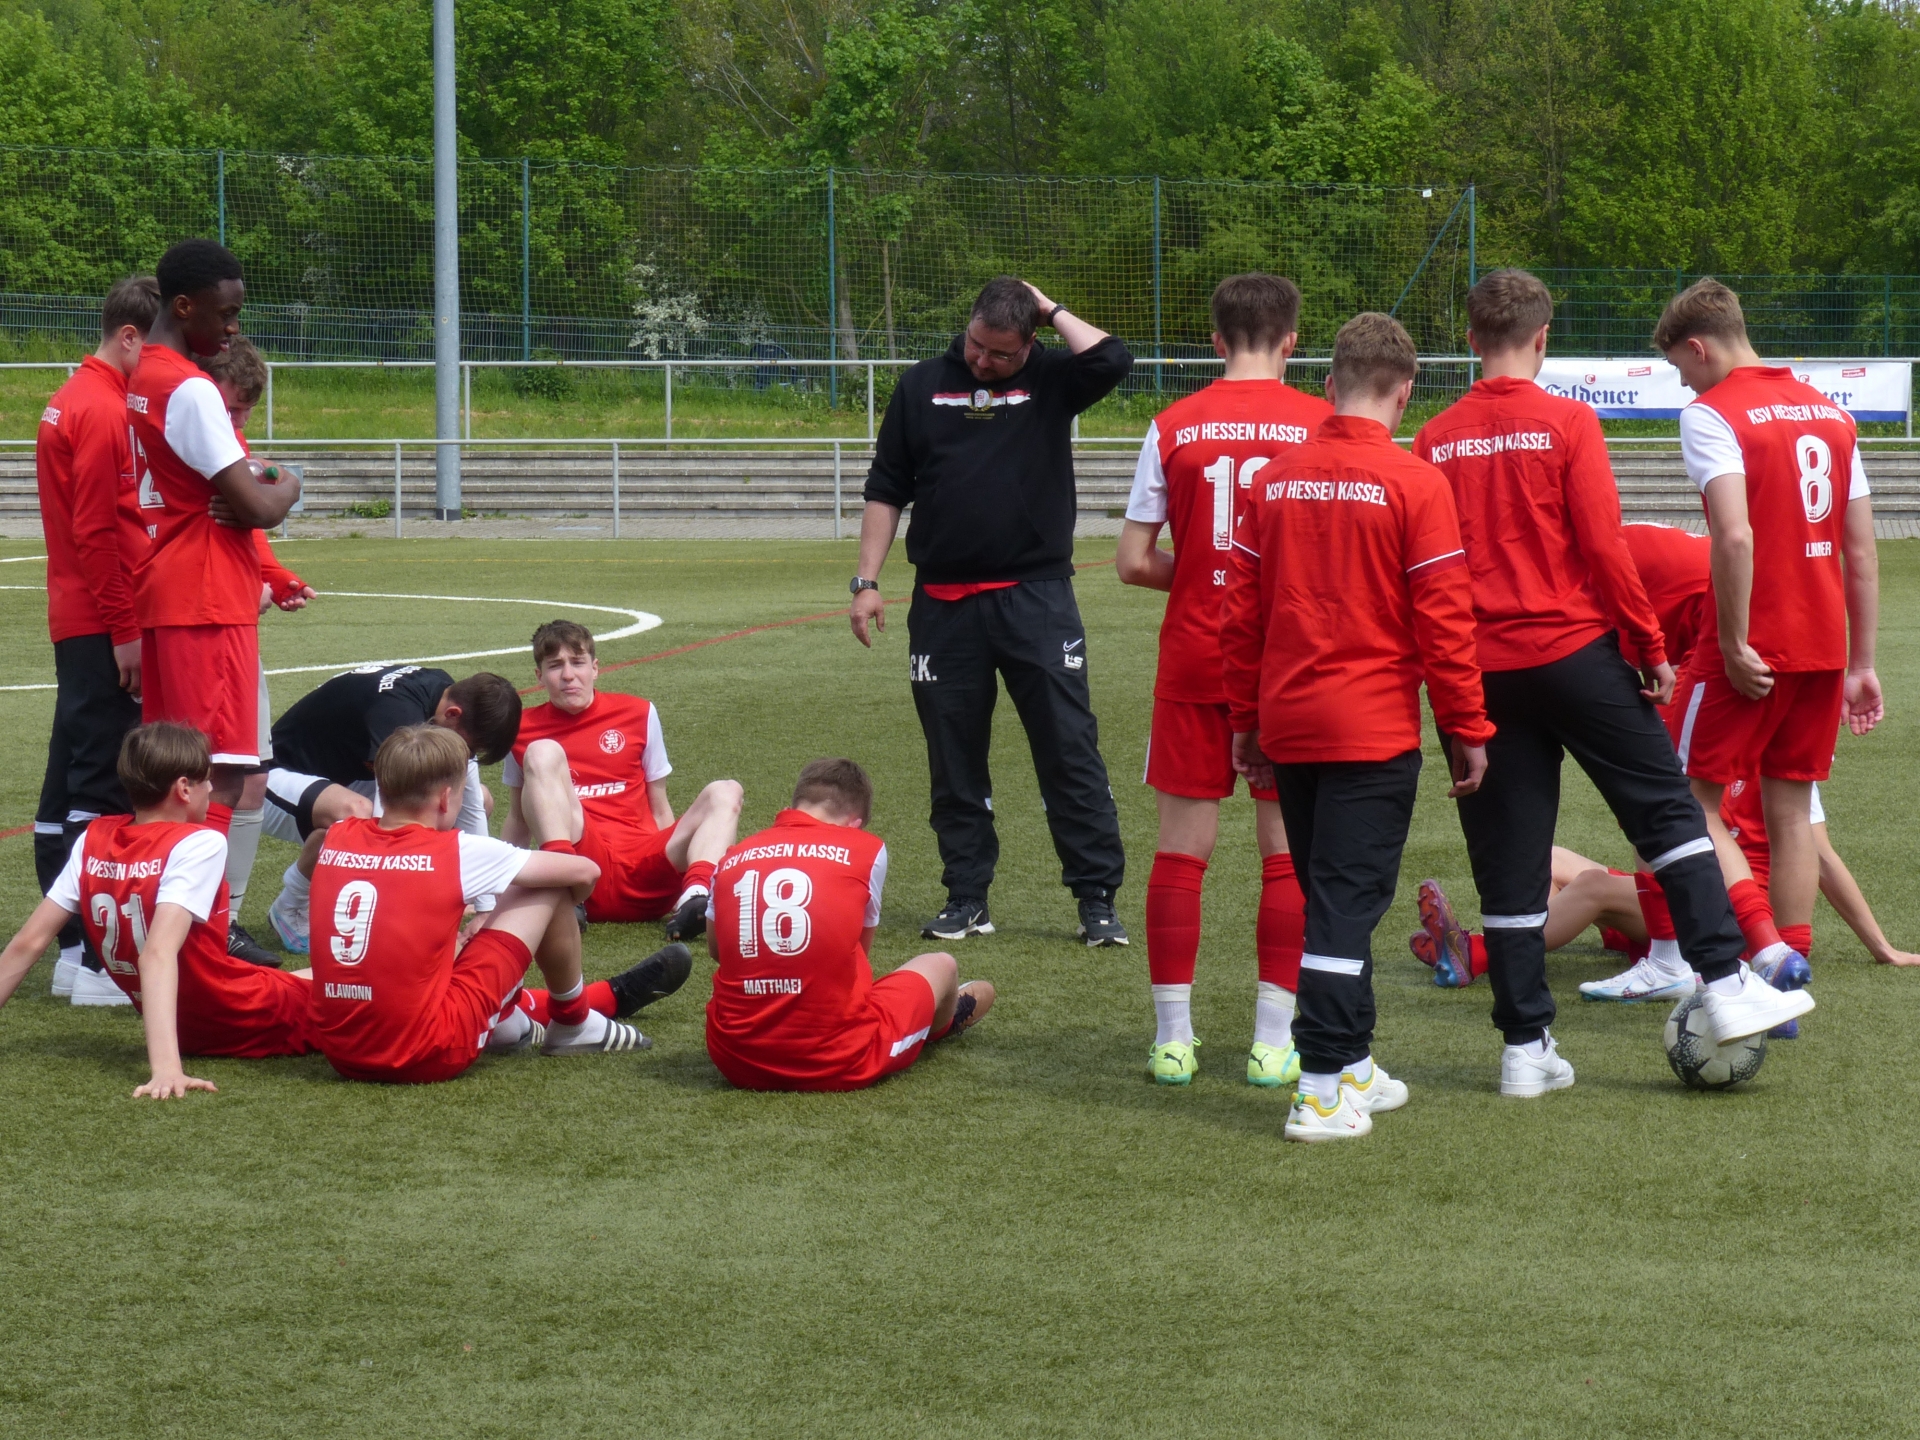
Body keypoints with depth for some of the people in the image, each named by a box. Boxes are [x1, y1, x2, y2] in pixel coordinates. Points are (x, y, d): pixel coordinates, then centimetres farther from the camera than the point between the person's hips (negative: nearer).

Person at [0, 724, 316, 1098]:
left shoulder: (95, 840, -4)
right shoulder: (199, 845, -22)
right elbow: (159, 954, -35)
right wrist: (166, 1066, -44)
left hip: (189, 1028, 7)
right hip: (249, 1025, -7)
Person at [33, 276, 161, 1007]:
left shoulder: (73, 400, 16)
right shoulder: (105, 412, -14)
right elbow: (97, 530, -19)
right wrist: (125, 629, -17)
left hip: (80, 624, 10)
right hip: (104, 625, -10)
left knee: (72, 779, 12)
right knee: (102, 783, -9)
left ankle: (74, 949, 18)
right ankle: (99, 962, -9)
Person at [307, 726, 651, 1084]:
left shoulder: (337, 838, 6)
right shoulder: (455, 852, -7)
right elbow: (585, 871, 3)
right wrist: (562, 906, 28)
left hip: (338, 1053, 6)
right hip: (429, 1057, -6)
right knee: (549, 889, 7)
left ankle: (506, 1024, 37)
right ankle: (573, 1026, 28)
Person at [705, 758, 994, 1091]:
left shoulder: (731, 859, 6)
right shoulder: (867, 849, 0)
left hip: (737, 1063, 3)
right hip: (837, 1064, -3)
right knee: (942, 966, 24)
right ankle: (941, 1022, 59)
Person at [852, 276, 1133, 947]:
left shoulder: (1050, 380, 3)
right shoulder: (922, 386, 9)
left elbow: (1111, 359, -18)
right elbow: (886, 489, 12)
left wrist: (1048, 309, -5)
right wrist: (867, 581, 6)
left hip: (1037, 597, -2)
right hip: (944, 606, 2)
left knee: (1071, 752, -5)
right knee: (953, 760, 8)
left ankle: (1097, 898, 0)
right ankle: (966, 897, 18)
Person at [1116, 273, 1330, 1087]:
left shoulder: (1173, 427, -1)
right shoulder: (1321, 424, -4)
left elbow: (1133, 562, -1)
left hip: (1194, 659, 1)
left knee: (1182, 844, 6)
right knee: (1287, 850, 5)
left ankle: (1172, 1039, 8)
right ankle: (1273, 1043, 5)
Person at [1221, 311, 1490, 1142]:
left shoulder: (1273, 481, 5)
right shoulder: (1415, 484, -9)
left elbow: (1241, 613, 9)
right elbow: (1444, 621, -10)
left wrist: (1245, 721, 18)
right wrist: (1468, 730, -2)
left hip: (1287, 726, 5)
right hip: (1374, 730, -5)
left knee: (1332, 895, 16)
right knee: (1348, 901, -4)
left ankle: (1351, 1064, 25)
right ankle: (1323, 1092, -7)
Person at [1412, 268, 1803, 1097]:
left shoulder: (1435, 441, 2)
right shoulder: (1566, 423, -7)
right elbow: (1604, 547, -10)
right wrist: (1651, 647, -1)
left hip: (1483, 671, 3)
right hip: (1575, 653, -3)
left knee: (1507, 860, 6)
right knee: (1669, 811, 8)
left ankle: (1526, 1049, 7)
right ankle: (1726, 987, 2)